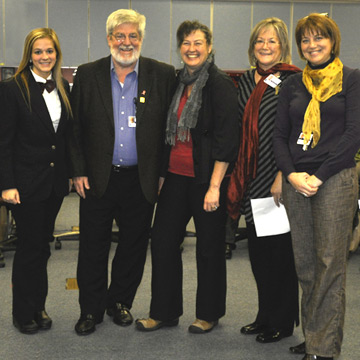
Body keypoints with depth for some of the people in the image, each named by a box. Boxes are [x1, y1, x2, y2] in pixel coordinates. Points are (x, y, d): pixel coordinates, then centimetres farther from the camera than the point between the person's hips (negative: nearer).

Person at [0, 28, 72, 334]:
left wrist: (71, 172, 10)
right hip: (28, 182, -5)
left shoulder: (63, 88, 8)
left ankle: (38, 307, 27)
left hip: (55, 182, 5)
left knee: (42, 245, 14)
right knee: (30, 246, 2)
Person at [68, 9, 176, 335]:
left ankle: (120, 302, 32)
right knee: (93, 247, 7)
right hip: (97, 179, 0)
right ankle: (91, 309, 23)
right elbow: (74, 127, 4)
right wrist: (78, 171, -1)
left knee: (134, 245, 11)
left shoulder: (163, 75, -1)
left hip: (141, 180, 0)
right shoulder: (88, 75, 1)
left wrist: (163, 173, -3)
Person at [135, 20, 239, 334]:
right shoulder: (177, 83, 11)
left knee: (209, 246, 6)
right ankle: (164, 312, 22)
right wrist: (162, 173, 13)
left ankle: (209, 314, 23)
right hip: (176, 175, 7)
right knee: (163, 240, 8)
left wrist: (214, 187, -18)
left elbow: (227, 139, -15)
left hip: (207, 178, -7)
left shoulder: (221, 85, -10)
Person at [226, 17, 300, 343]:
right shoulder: (247, 81, 12)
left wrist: (283, 176, -17)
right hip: (252, 180, 7)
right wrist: (238, 177, 12)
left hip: (279, 181, -6)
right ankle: (265, 315, 26)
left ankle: (282, 321, 16)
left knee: (279, 249, 1)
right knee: (258, 249, 12)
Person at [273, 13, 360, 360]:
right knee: (305, 263, 8)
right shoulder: (293, 84, 13)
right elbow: (279, 135, 11)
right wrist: (292, 174, -6)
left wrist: (319, 176, -12)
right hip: (296, 181, 4)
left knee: (330, 263, -4)